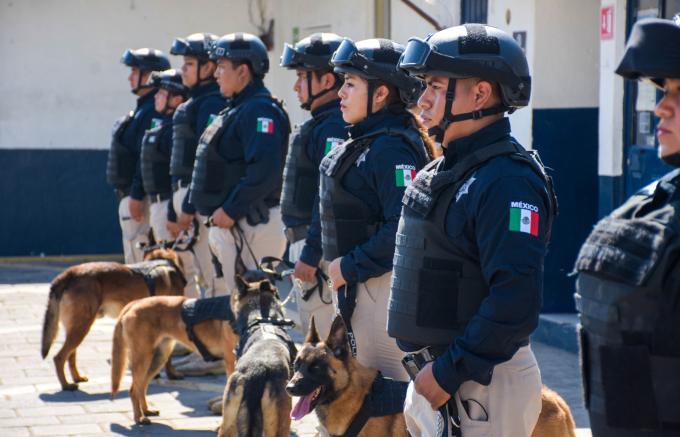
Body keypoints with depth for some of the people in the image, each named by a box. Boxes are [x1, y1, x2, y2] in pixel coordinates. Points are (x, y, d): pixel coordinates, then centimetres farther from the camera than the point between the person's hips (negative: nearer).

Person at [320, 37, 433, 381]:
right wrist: (342, 266, 12)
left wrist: (349, 268, -21)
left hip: (382, 285, -10)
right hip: (357, 285, 10)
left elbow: (403, 228, -28)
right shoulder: (366, 141, 12)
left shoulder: (392, 149, -20)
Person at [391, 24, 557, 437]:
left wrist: (449, 373, -23)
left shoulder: (507, 181, -19)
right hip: (432, 372, 9)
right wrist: (427, 368, 15)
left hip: (482, 384, -9)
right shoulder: (447, 170, 11)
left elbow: (516, 302, -27)